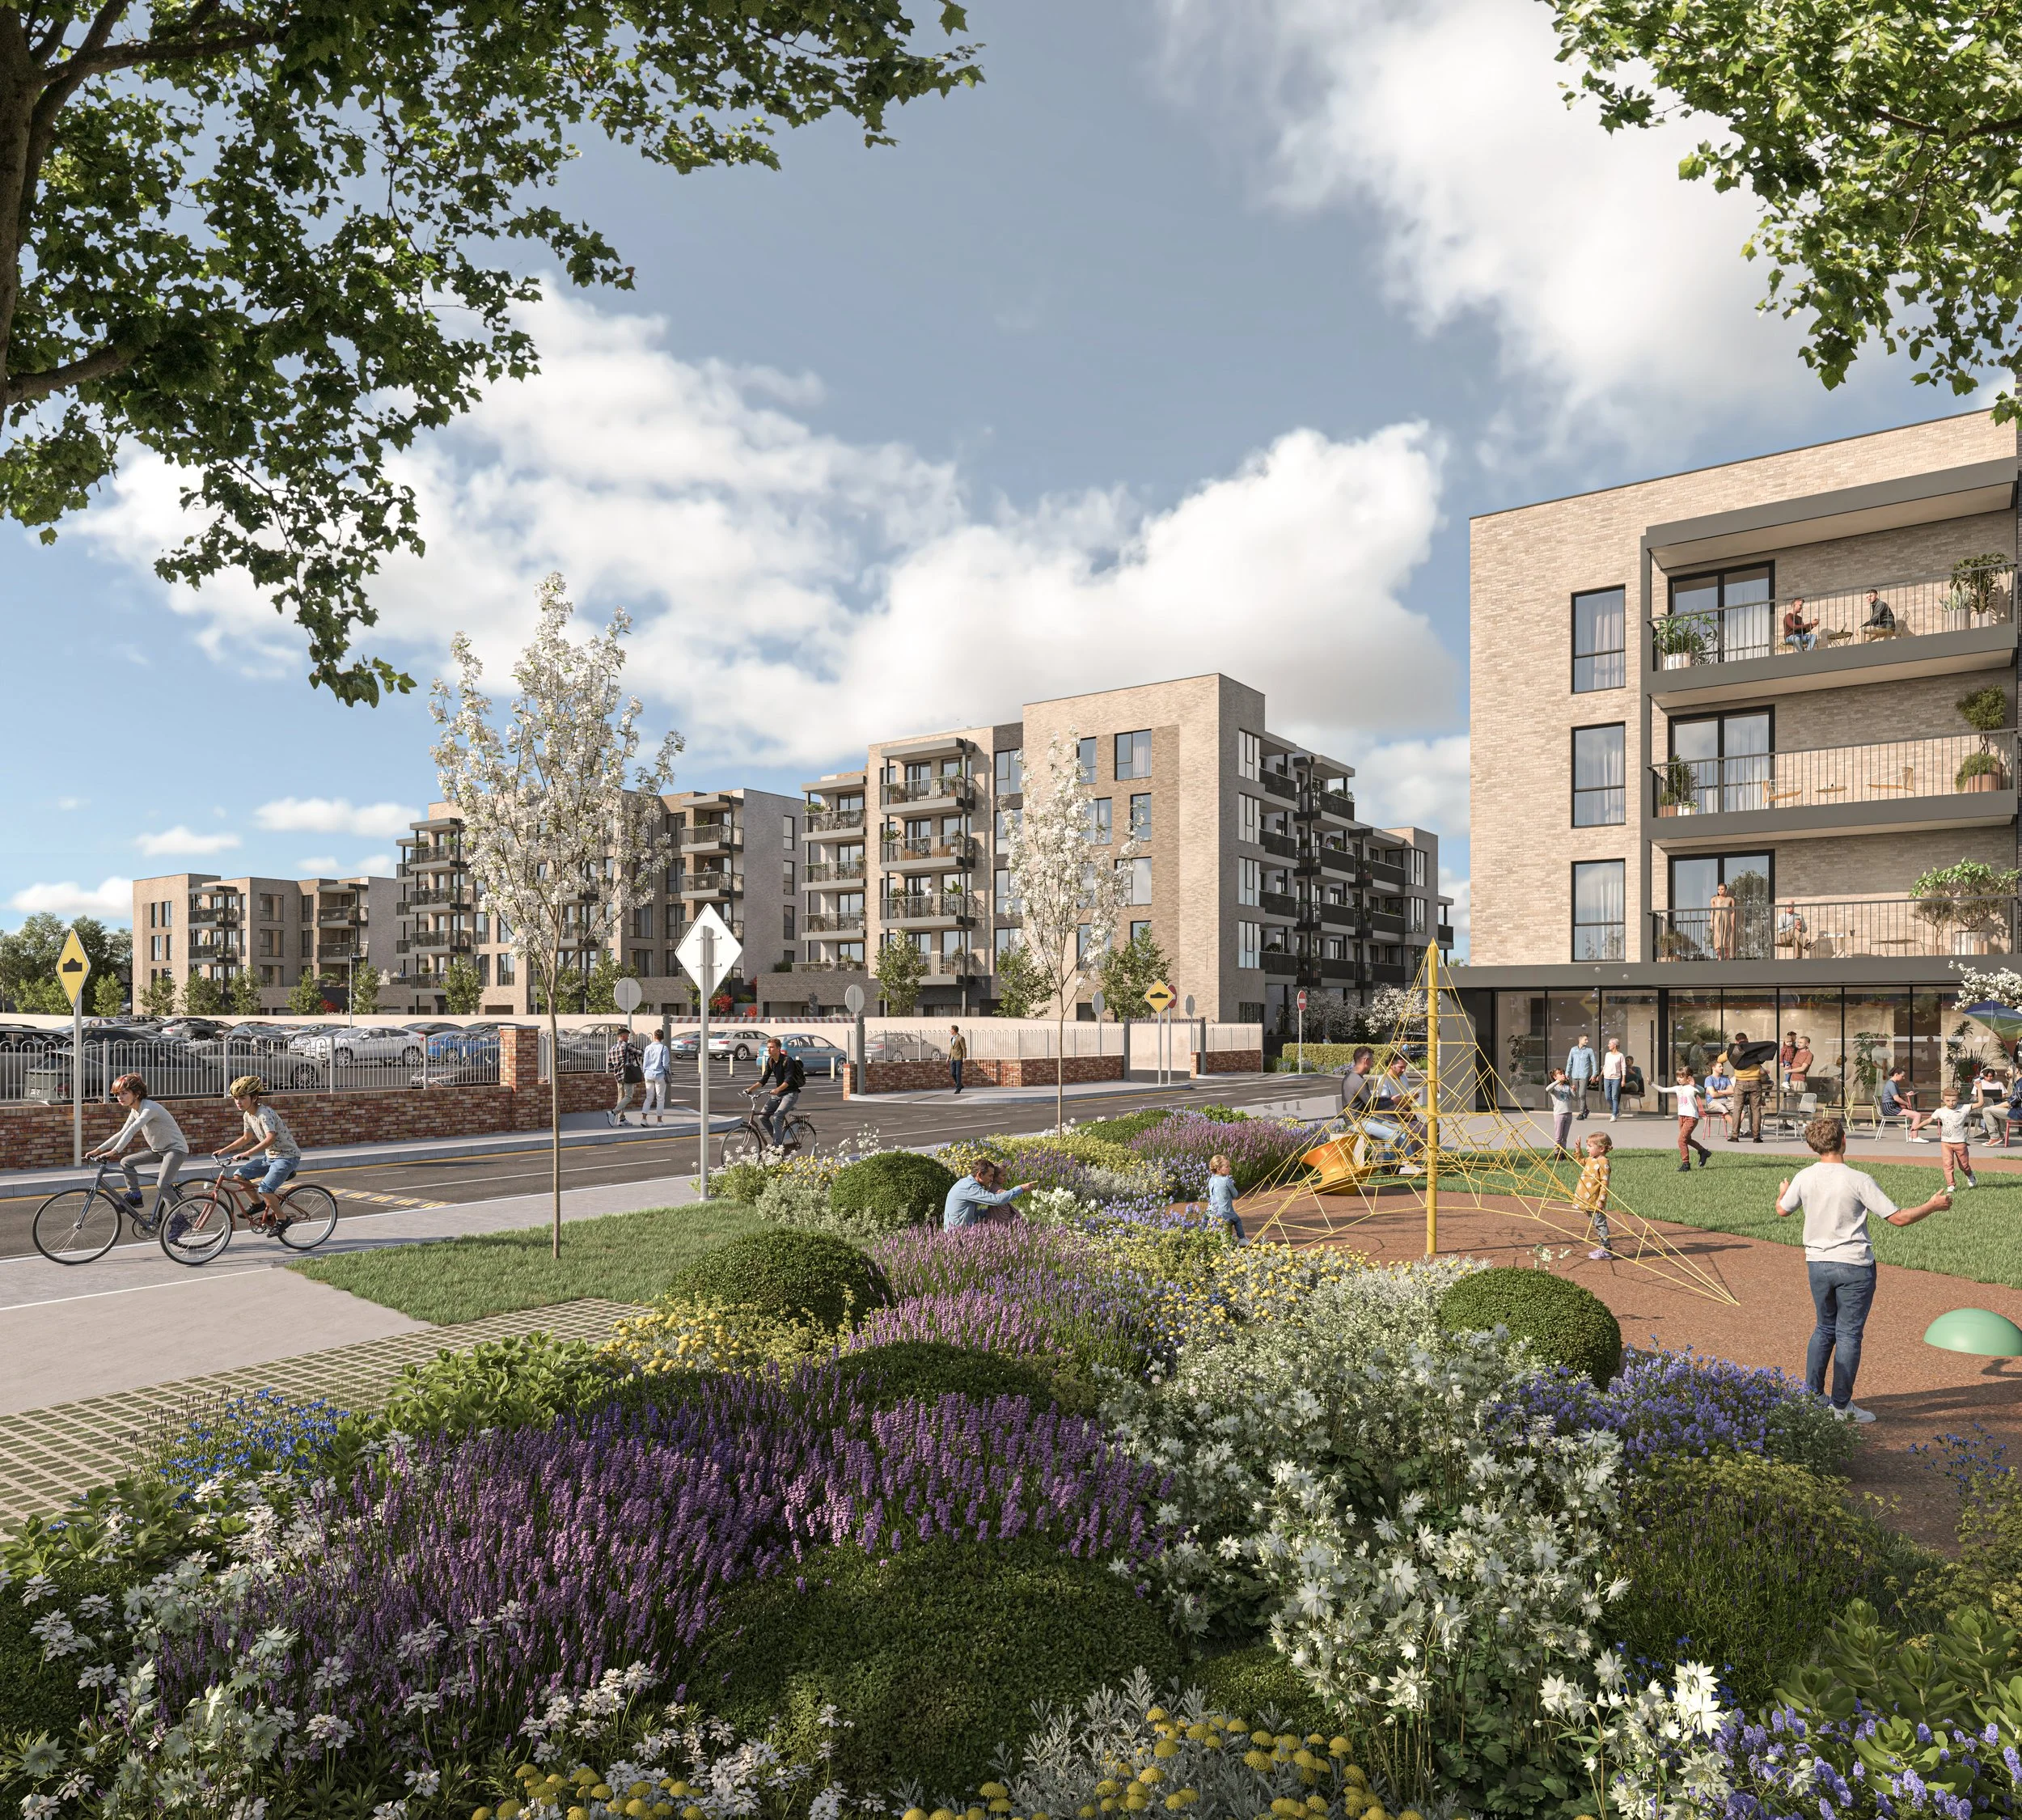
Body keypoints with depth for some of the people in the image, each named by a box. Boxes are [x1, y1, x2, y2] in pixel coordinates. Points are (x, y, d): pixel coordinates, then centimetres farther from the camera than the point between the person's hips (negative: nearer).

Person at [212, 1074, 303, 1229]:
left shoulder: (264, 1113, -21)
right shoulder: (248, 1115, 6)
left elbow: (271, 1138, -34)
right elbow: (246, 1138, 21)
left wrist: (247, 1153, -39)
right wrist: (223, 1151, 16)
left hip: (287, 1156, -9)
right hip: (270, 1156, 9)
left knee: (265, 1189, -23)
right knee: (239, 1175, 1)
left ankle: (282, 1218, -3)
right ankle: (259, 1203, 19)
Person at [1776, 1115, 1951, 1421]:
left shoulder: (1803, 1178, -3)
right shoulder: (1859, 1181, -16)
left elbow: (1782, 1211, 13)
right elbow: (1898, 1218, -11)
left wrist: (1782, 1192, 35)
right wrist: (1933, 1205, 5)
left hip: (1817, 1263, 4)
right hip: (1854, 1267, -4)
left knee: (1825, 1329, 20)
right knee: (1849, 1335, 5)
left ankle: (1811, 1395, 23)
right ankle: (1841, 1406, 11)